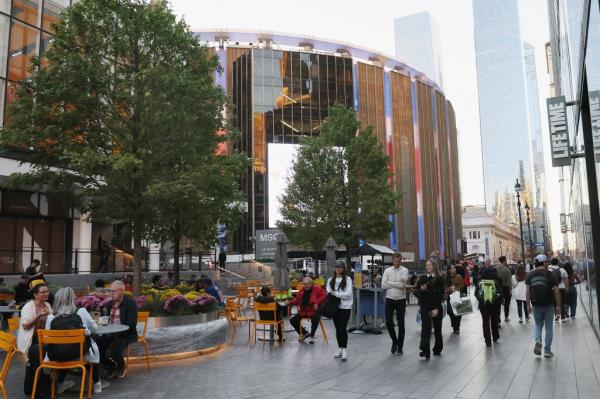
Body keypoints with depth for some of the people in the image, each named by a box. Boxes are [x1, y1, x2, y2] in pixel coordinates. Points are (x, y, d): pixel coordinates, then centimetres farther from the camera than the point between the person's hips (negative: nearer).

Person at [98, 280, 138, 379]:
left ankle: (121, 366, 4)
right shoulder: (110, 304, 12)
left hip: (126, 334, -6)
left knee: (114, 350, -31)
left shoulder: (130, 303, -9)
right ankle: (111, 367, 6)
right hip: (110, 333, 6)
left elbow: (132, 324, -16)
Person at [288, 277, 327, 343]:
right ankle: (305, 333, 13)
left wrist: (317, 302, -25)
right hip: (303, 312, 5)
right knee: (292, 320, -6)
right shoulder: (301, 291, 9)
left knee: (315, 319, -37)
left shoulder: (317, 289, -5)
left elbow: (325, 295, -15)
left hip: (314, 311, -5)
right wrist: (290, 302, -1)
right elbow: (297, 301, 17)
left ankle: (312, 336, -9)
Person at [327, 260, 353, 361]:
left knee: (343, 328, -9)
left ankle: (344, 349, 1)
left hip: (345, 306, -4)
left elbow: (348, 293, -9)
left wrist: (336, 294, -13)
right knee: (337, 328, 10)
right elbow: (328, 292, 3)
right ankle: (340, 348, 21)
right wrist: (333, 295, -17)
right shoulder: (330, 280, 10)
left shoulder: (347, 279, -2)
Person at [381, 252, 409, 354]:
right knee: (388, 322, 1)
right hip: (389, 299, 2)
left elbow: (402, 285, -19)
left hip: (401, 300, -2)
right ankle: (394, 341, 27)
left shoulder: (404, 270, -5)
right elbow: (383, 285, -7)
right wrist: (397, 283, -11)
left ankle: (400, 347, 18)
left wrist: (389, 282, -10)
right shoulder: (387, 271, 3)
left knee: (401, 324, 6)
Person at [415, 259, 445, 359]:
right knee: (425, 328, -11)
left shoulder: (439, 279, -4)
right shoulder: (422, 278, 7)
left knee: (437, 329, 13)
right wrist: (421, 289, -12)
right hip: (425, 307, 2)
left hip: (436, 308, -1)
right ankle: (425, 351, -16)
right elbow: (417, 293, 10)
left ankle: (437, 349, 31)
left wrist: (437, 309, -16)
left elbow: (440, 295, -9)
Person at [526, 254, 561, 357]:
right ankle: (547, 350, 14)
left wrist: (528, 305, 4)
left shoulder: (530, 275, 1)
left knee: (538, 325, 18)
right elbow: (556, 291, -8)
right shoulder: (550, 274, -6)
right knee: (548, 327, 10)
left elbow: (528, 291, -1)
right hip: (549, 305, -2)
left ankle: (538, 341, -8)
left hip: (536, 305, 2)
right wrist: (558, 306, -2)